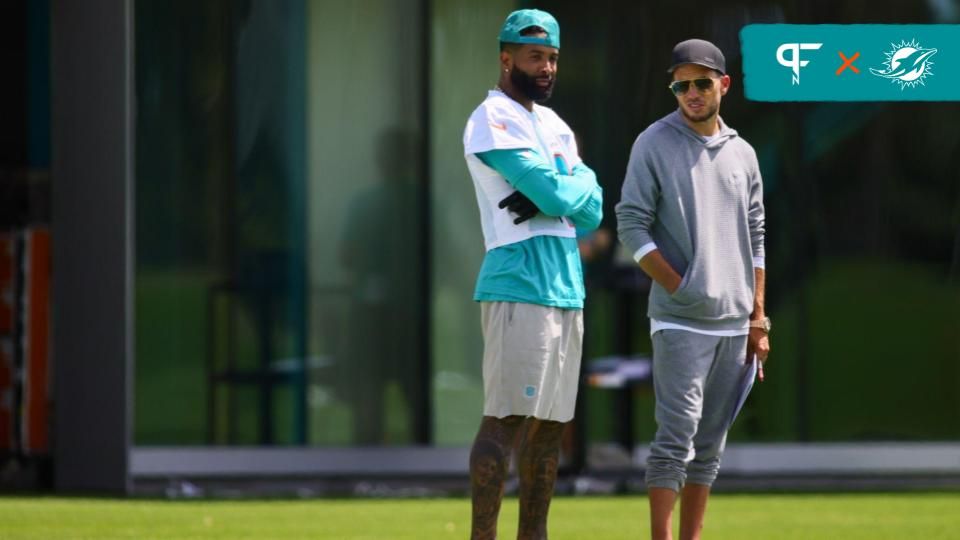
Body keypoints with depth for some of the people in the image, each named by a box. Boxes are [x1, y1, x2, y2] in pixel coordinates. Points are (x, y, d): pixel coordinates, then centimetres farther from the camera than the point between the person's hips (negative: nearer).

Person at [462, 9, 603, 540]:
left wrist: (550, 197, -7)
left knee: (549, 424, 9)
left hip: (567, 290, 9)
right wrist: (571, 188, 4)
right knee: (505, 421, -14)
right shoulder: (493, 120, -7)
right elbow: (559, 196, -16)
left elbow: (591, 211, 11)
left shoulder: (554, 125, 20)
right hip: (520, 286, -9)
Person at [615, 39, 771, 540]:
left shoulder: (742, 154, 13)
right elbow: (631, 224, -7)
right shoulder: (655, 144, -2)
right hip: (680, 323, -5)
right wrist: (679, 287, -13)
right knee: (677, 436, -12)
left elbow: (754, 240, 15)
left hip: (733, 324, 6)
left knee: (710, 444, 7)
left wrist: (758, 319, 9)